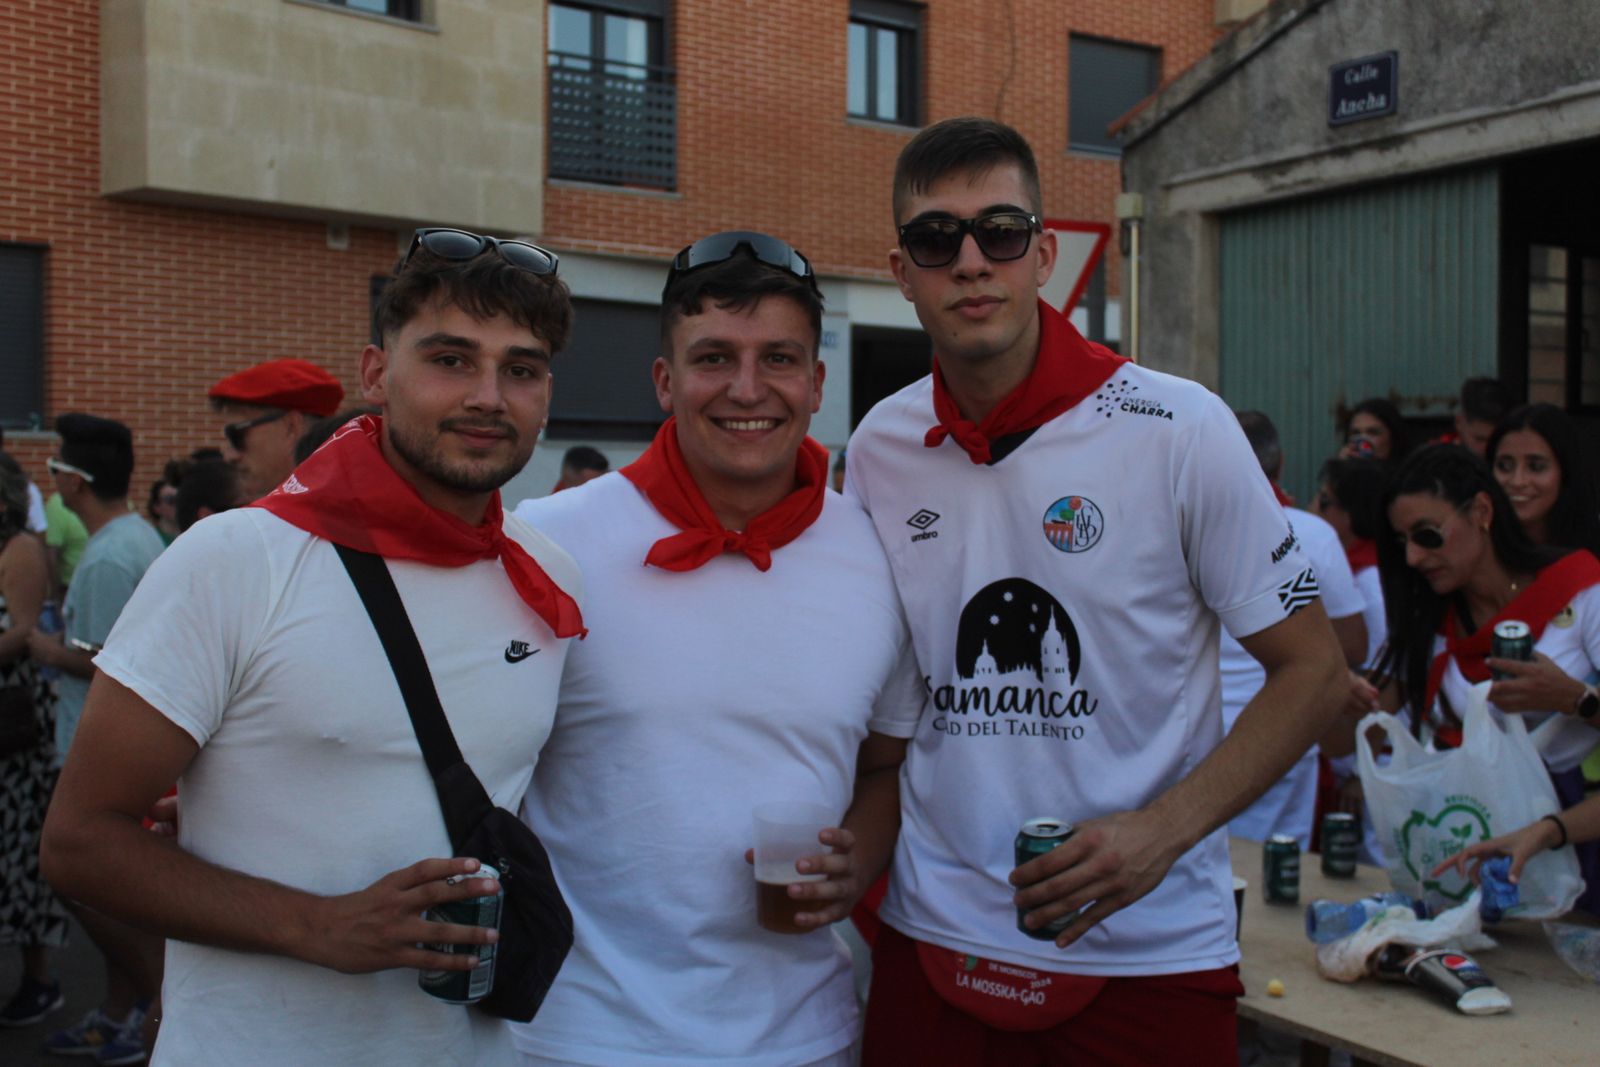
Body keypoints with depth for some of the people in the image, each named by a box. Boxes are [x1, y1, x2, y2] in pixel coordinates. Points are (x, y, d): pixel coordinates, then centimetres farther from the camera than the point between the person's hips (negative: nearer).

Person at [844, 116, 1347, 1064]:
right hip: (931, 942, 3)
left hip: (1149, 956, -2)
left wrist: (1166, 827, -17)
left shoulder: (1181, 431, -10)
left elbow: (1313, 670, -5)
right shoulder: (878, 449, 0)